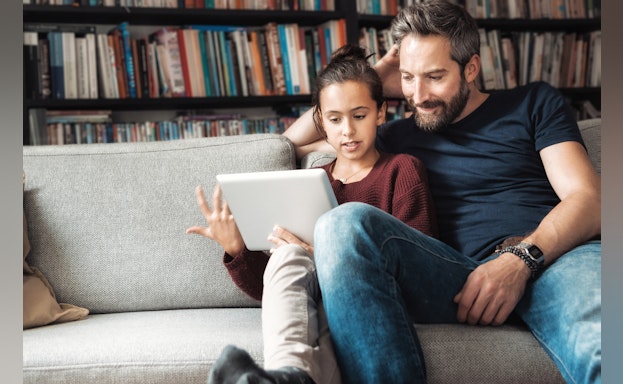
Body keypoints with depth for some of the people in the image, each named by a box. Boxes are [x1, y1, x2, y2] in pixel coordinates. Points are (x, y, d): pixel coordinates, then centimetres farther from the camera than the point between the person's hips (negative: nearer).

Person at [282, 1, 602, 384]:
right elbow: (294, 143, 33)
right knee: (346, 222, -29)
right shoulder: (401, 136, 26)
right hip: (463, 277, 4)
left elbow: (588, 198, 6)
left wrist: (522, 258, -13)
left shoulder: (535, 103, 20)